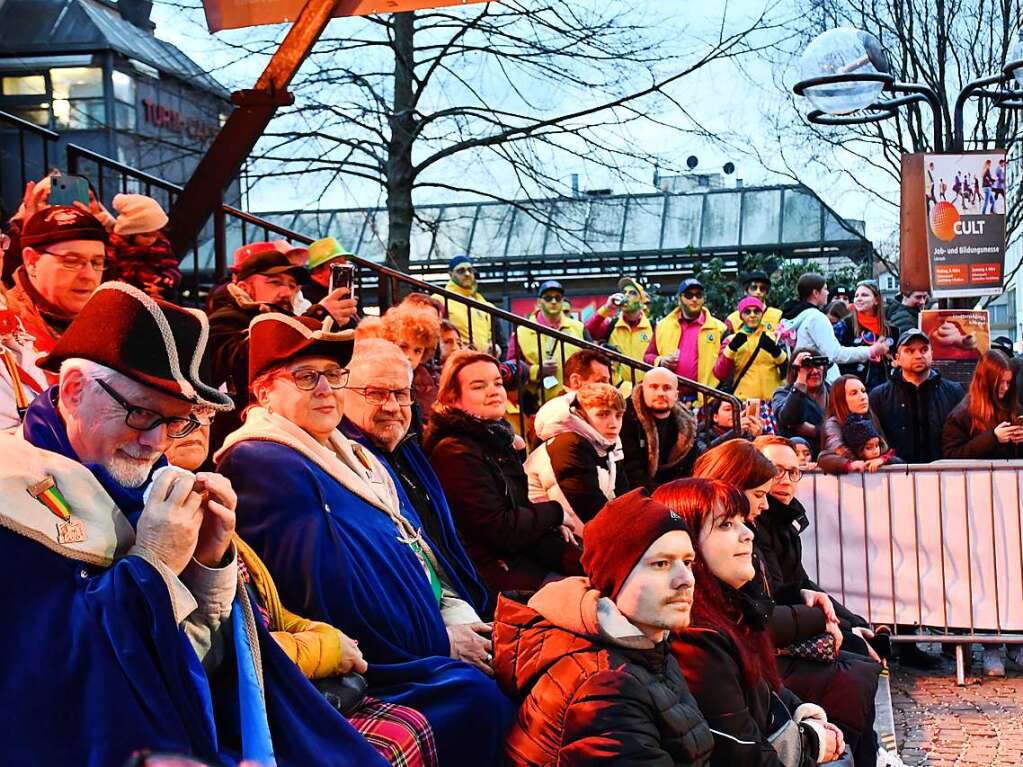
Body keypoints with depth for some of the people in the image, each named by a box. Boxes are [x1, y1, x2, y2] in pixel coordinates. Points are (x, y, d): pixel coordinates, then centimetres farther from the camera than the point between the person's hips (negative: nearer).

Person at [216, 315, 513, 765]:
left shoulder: (353, 454, 19)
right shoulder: (263, 464, -11)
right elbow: (328, 597, -18)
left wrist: (459, 615, -1)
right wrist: (442, 643, -13)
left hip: (436, 636, 9)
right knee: (475, 696, -27)